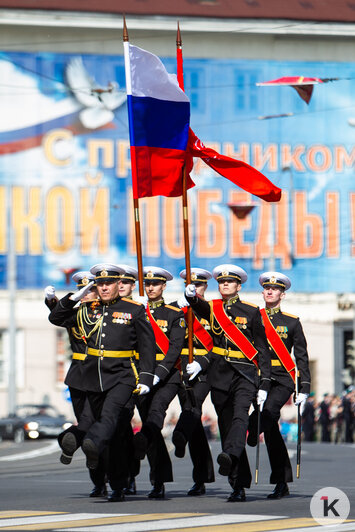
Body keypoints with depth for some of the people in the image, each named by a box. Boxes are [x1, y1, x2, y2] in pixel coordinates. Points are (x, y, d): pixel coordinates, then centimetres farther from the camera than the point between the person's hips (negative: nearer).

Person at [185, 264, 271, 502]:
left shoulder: (251, 312, 4)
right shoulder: (213, 308, 11)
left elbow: (262, 349, 4)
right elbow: (198, 306, -12)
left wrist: (264, 384, -3)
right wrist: (191, 295, -37)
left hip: (245, 374, -3)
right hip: (220, 375, 3)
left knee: (240, 415, -27)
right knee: (226, 426, 3)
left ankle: (230, 456, -51)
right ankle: (239, 486, 8)